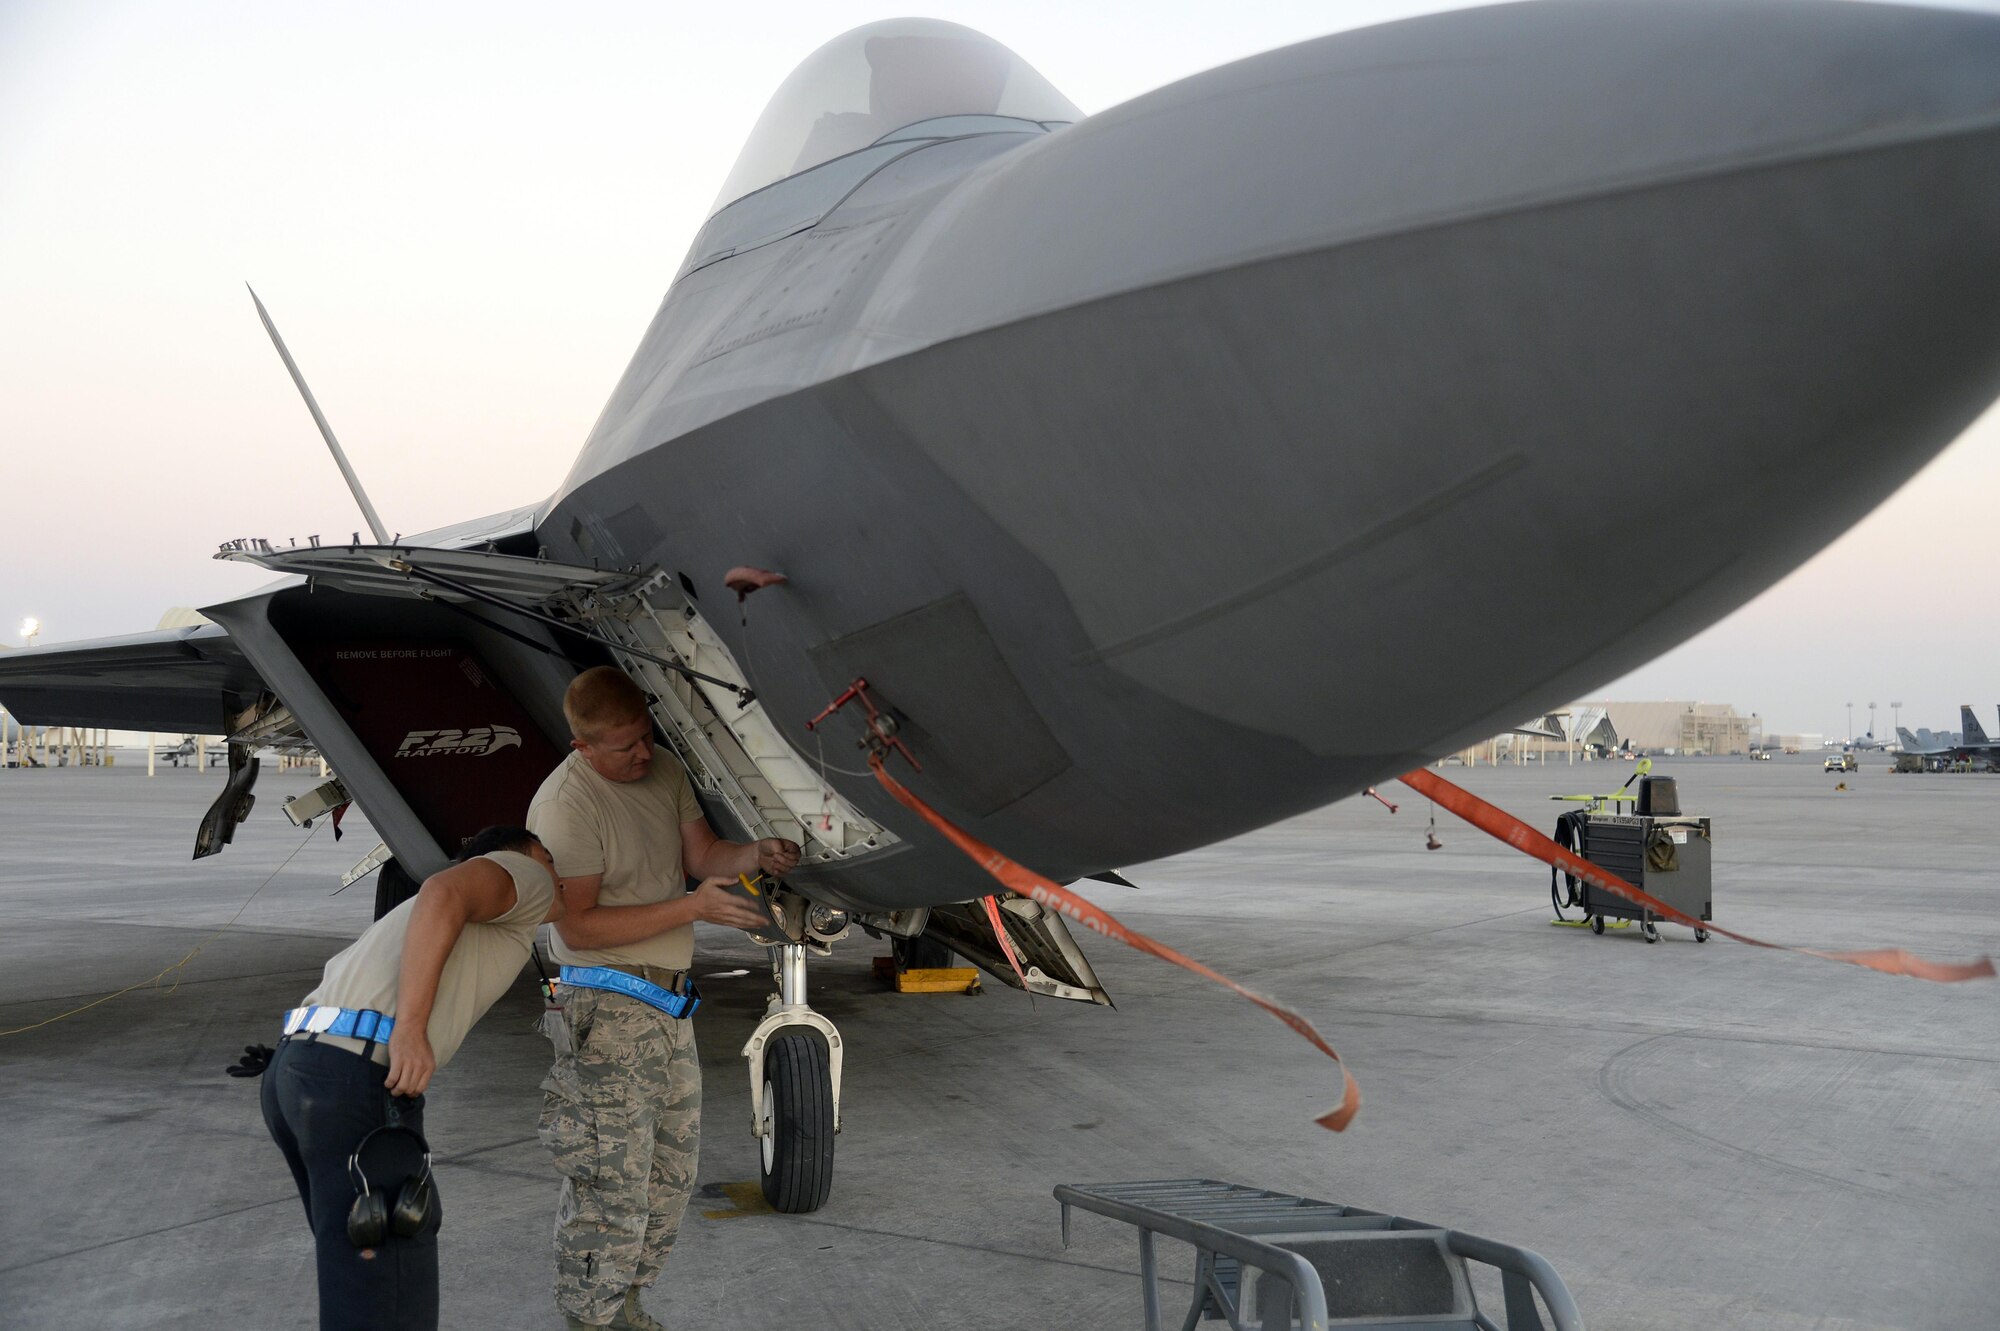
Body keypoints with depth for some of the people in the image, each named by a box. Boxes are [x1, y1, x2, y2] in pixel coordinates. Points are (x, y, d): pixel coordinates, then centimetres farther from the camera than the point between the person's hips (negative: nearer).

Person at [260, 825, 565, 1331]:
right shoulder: (523, 875, 9)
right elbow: (443, 892, -12)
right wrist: (411, 1028, -18)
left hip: (295, 1070, 9)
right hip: (358, 1079, -9)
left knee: (358, 1263, 23)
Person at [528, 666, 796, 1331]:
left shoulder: (664, 771, 8)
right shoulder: (566, 806, -18)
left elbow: (701, 854, 10)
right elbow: (579, 927, -19)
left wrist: (754, 854, -12)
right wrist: (692, 908, -23)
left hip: (669, 1005, 9)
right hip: (608, 1010, -8)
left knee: (670, 1175, 16)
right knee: (610, 1186, -4)